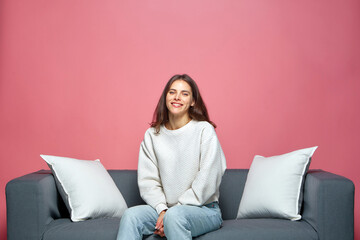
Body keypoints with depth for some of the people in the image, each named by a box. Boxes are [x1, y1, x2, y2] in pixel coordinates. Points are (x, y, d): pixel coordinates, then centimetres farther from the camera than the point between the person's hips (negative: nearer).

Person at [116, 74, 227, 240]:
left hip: (203, 209, -3)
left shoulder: (204, 130, -4)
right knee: (131, 216, -24)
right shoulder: (152, 135, 8)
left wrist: (172, 211, -13)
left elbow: (207, 182, -10)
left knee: (174, 215, -35)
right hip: (163, 208, 4)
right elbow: (147, 180, 4)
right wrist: (162, 209, -12)